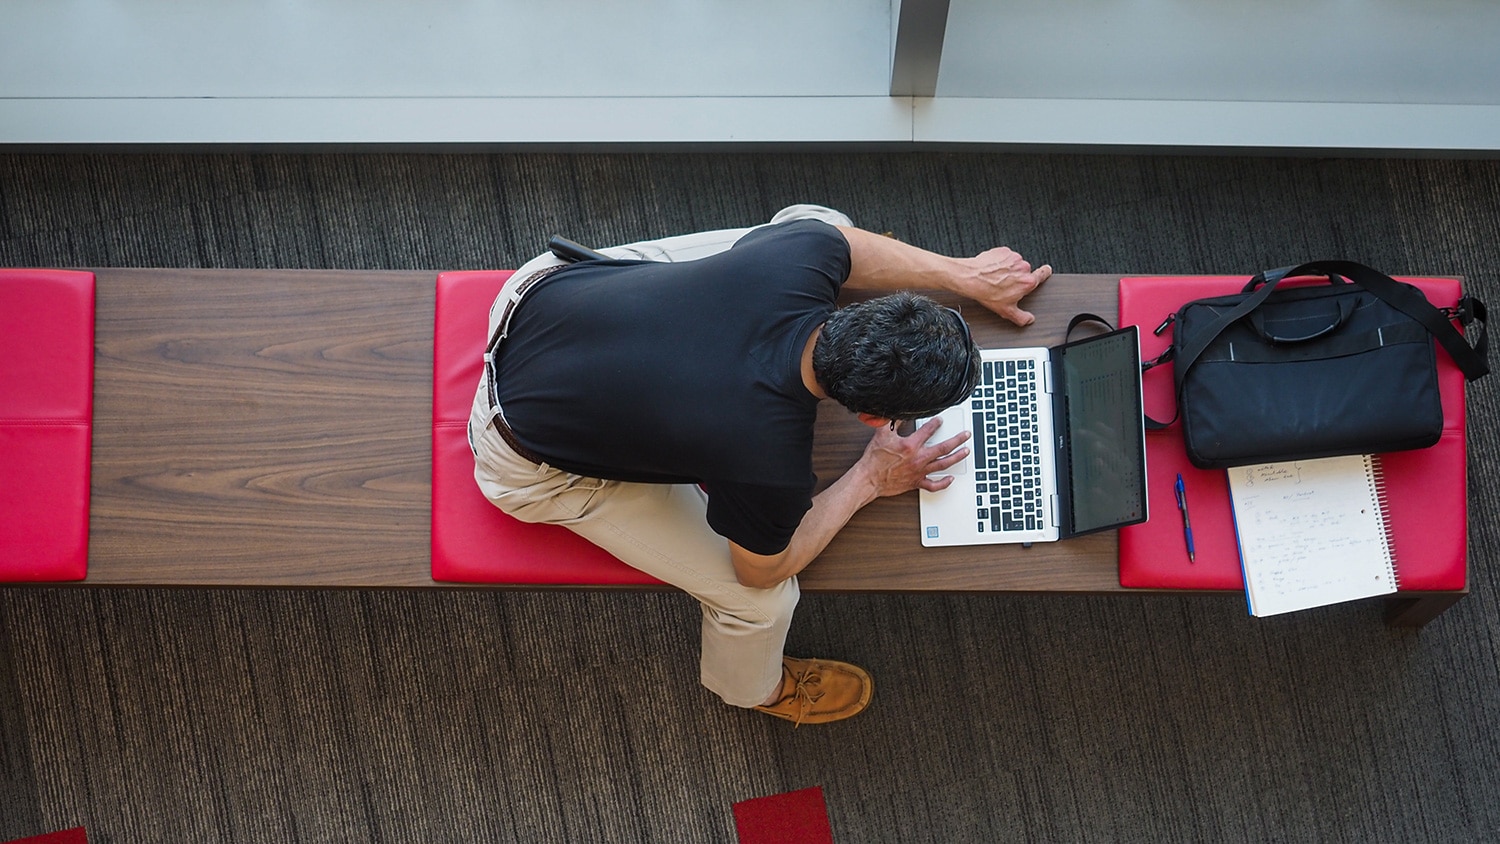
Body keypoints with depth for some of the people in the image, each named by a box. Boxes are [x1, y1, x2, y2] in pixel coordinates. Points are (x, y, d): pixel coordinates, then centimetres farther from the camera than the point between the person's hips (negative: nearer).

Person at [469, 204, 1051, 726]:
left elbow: (842, 240, 2)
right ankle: (751, 687, 38)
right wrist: (871, 478, -5)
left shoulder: (803, 256, -26)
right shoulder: (770, 469, -36)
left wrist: (963, 275, 7)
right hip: (528, 461, -6)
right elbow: (762, 570, -12)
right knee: (761, 598, -1)